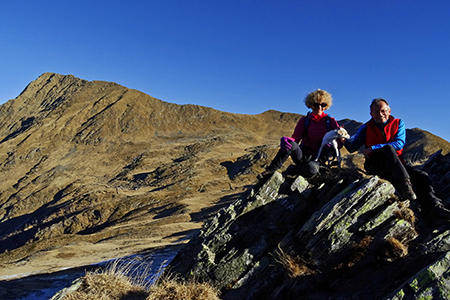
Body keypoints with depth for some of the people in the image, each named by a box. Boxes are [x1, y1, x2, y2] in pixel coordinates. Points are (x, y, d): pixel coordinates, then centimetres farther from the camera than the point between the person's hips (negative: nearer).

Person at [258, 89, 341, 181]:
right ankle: (270, 171, -28)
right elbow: (295, 139, -1)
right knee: (290, 144, -33)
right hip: (303, 155, 1)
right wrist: (286, 140, -25)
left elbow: (338, 143, 3)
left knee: (311, 168, -39)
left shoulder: (331, 122, 4)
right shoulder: (304, 121, 6)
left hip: (317, 159, -1)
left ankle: (293, 171, -10)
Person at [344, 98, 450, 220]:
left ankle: (434, 206, -17)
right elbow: (352, 147, 0)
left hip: (396, 165, 3)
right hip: (375, 166, -2)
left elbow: (399, 144, -7)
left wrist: (373, 148, -15)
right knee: (388, 148, -32)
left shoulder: (398, 123, 10)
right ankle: (404, 184, -41)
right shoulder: (366, 128, 8)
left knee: (421, 176, -20)